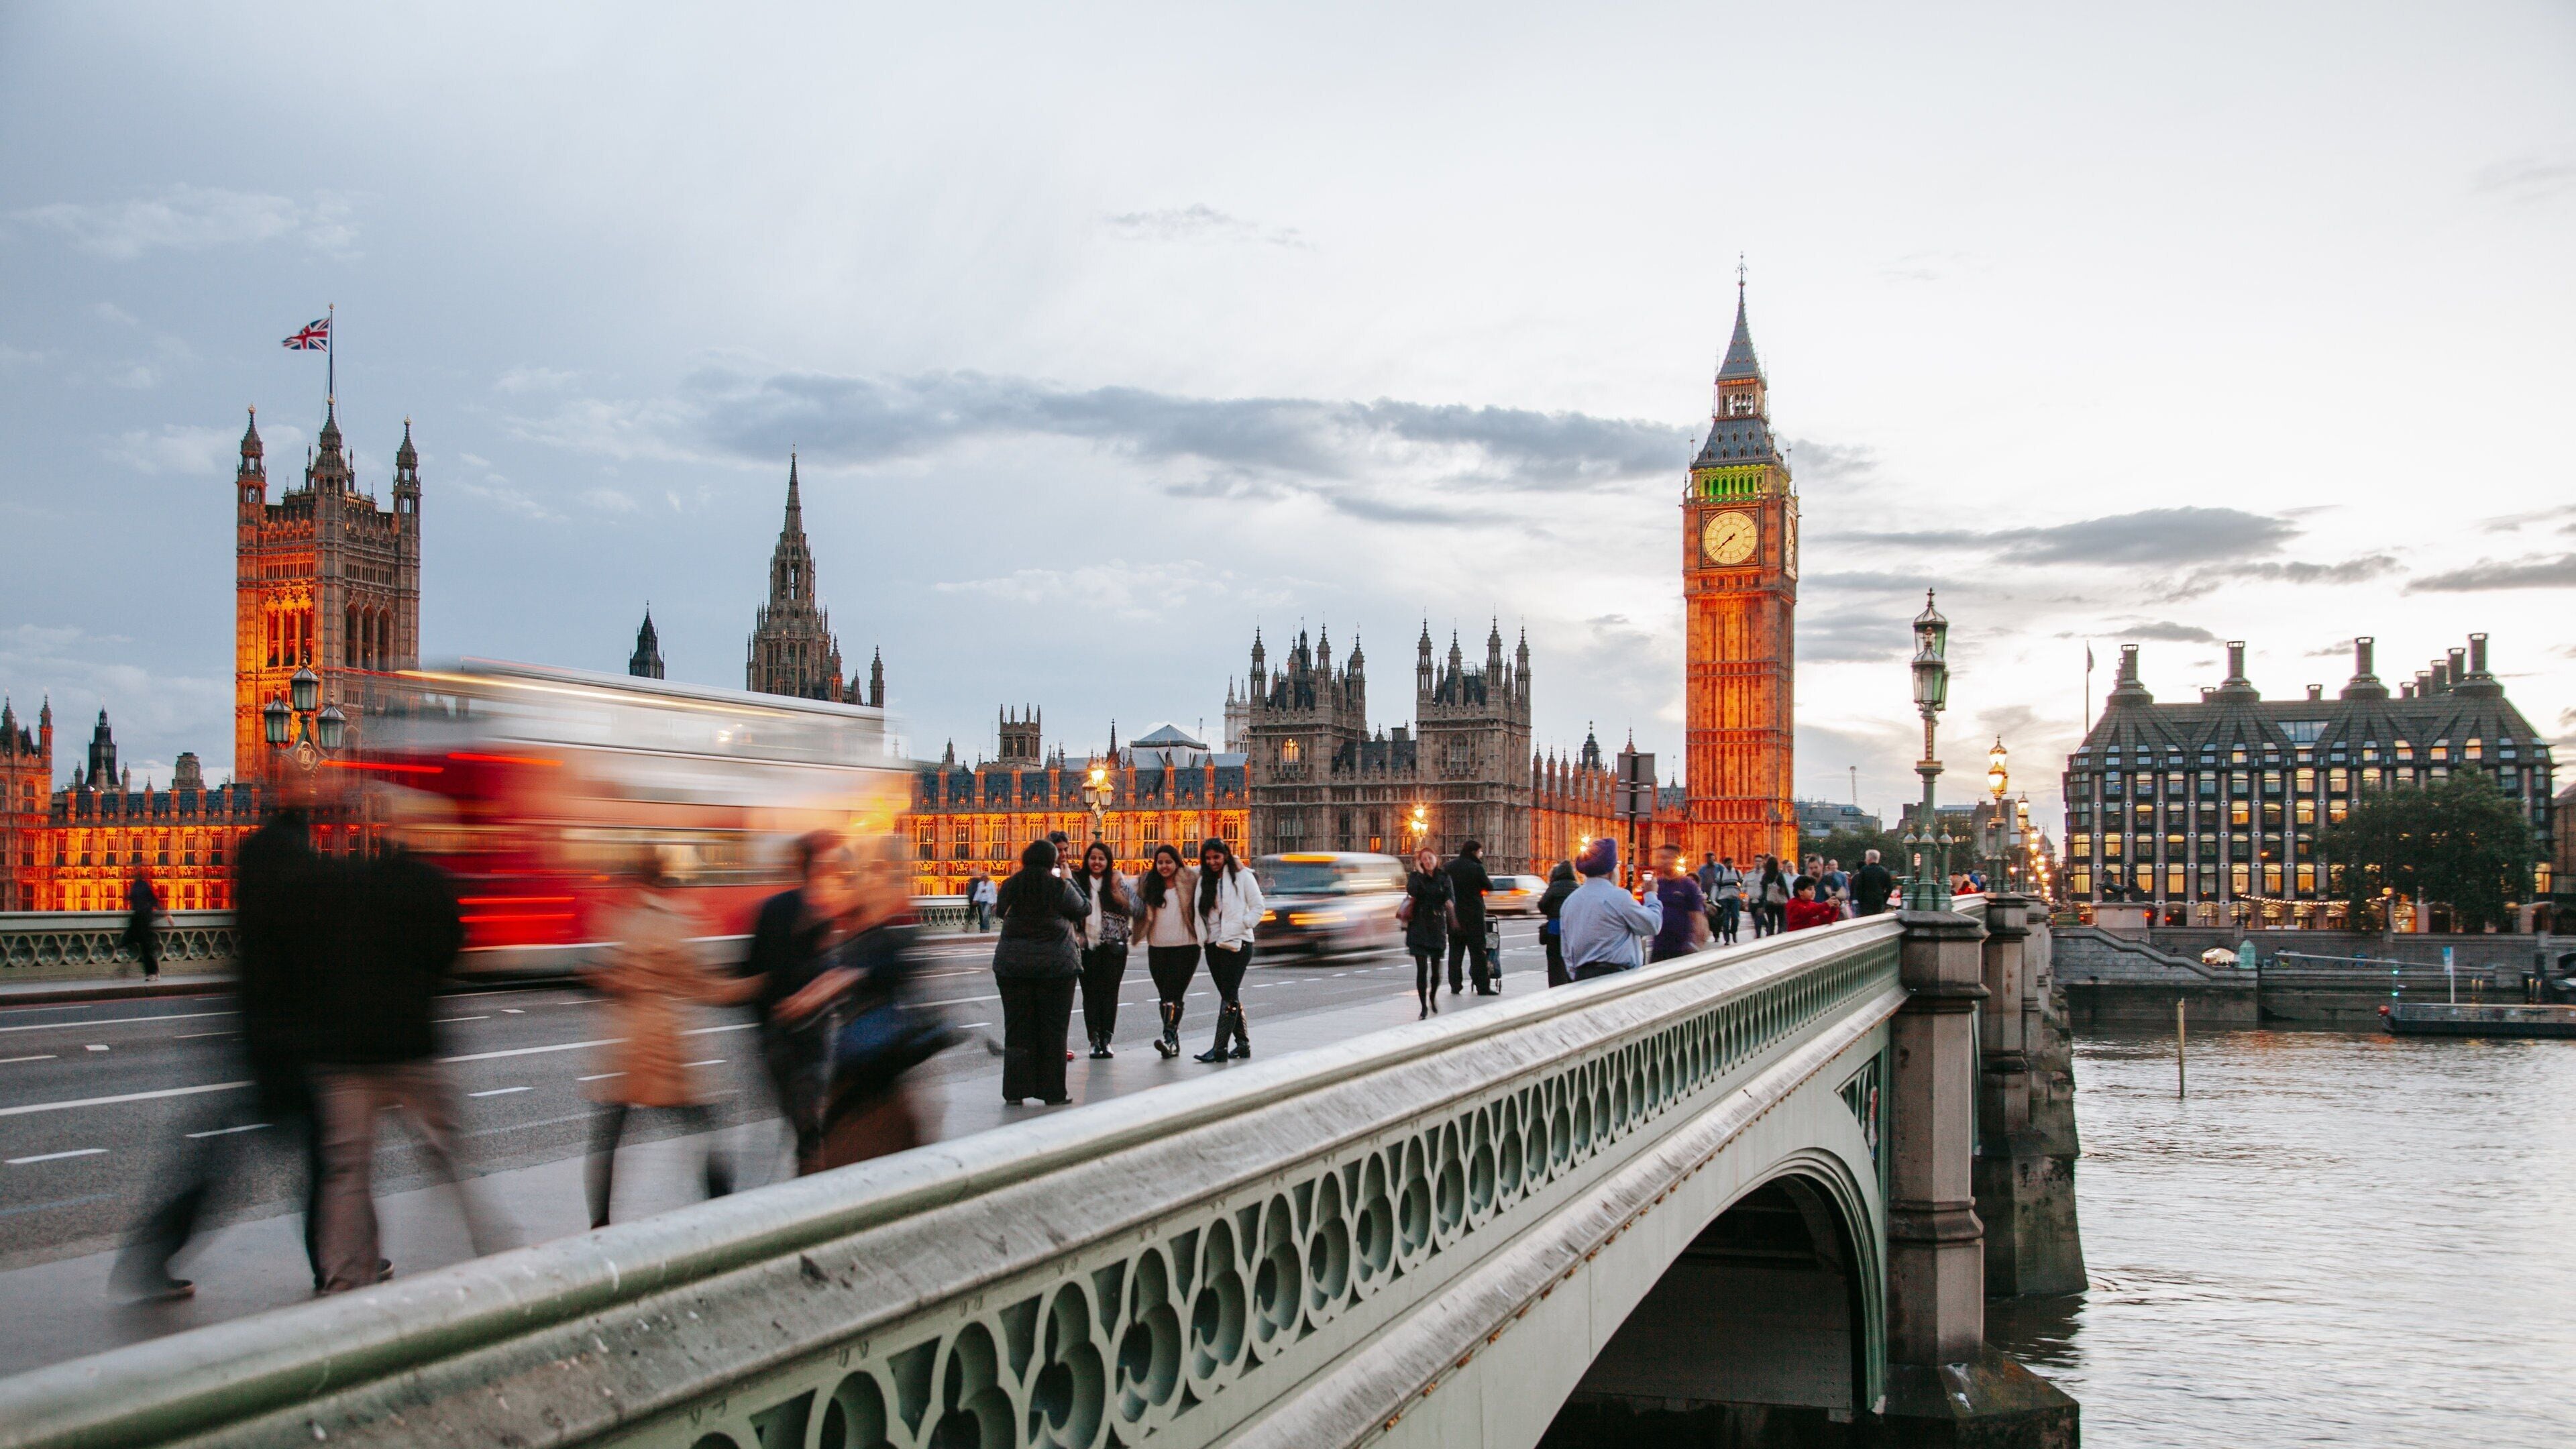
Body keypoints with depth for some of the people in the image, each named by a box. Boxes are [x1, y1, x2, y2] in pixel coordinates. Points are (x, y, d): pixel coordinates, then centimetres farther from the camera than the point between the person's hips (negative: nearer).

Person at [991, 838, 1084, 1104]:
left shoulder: (1010, 886, 0)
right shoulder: (1060, 887, -9)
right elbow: (1083, 910, 5)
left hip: (1011, 965, 3)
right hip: (1055, 965, -2)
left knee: (1017, 1027, 9)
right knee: (1053, 1029, 5)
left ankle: (1015, 1091, 9)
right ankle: (1052, 1093, 8)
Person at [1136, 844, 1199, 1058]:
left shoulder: (1189, 882, 0)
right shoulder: (1150, 885, 12)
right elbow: (1139, 909, 20)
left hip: (1185, 946, -5)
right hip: (1158, 948, 5)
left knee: (1174, 995, -15)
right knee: (1164, 996, 7)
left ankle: (1169, 1038, -23)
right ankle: (1174, 1042, 13)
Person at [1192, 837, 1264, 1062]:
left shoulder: (1242, 876, -3)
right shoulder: (1204, 880, 13)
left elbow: (1257, 908, -4)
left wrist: (1240, 925, -13)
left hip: (1236, 944, -6)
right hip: (1213, 945, 6)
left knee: (1229, 995, -10)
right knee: (1229, 995, 11)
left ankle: (1219, 1048, -15)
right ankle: (1242, 1042, 20)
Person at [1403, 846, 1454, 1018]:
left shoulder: (1444, 877, 5)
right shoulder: (1415, 876, 2)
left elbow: (1450, 896, -6)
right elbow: (1412, 891, -18)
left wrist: (1449, 902, -27)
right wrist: (1419, 872, -15)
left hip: (1438, 926, 1)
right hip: (1419, 926, -1)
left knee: (1436, 968, 5)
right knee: (1422, 968, -8)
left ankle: (1433, 997, 35)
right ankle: (1424, 1008, -1)